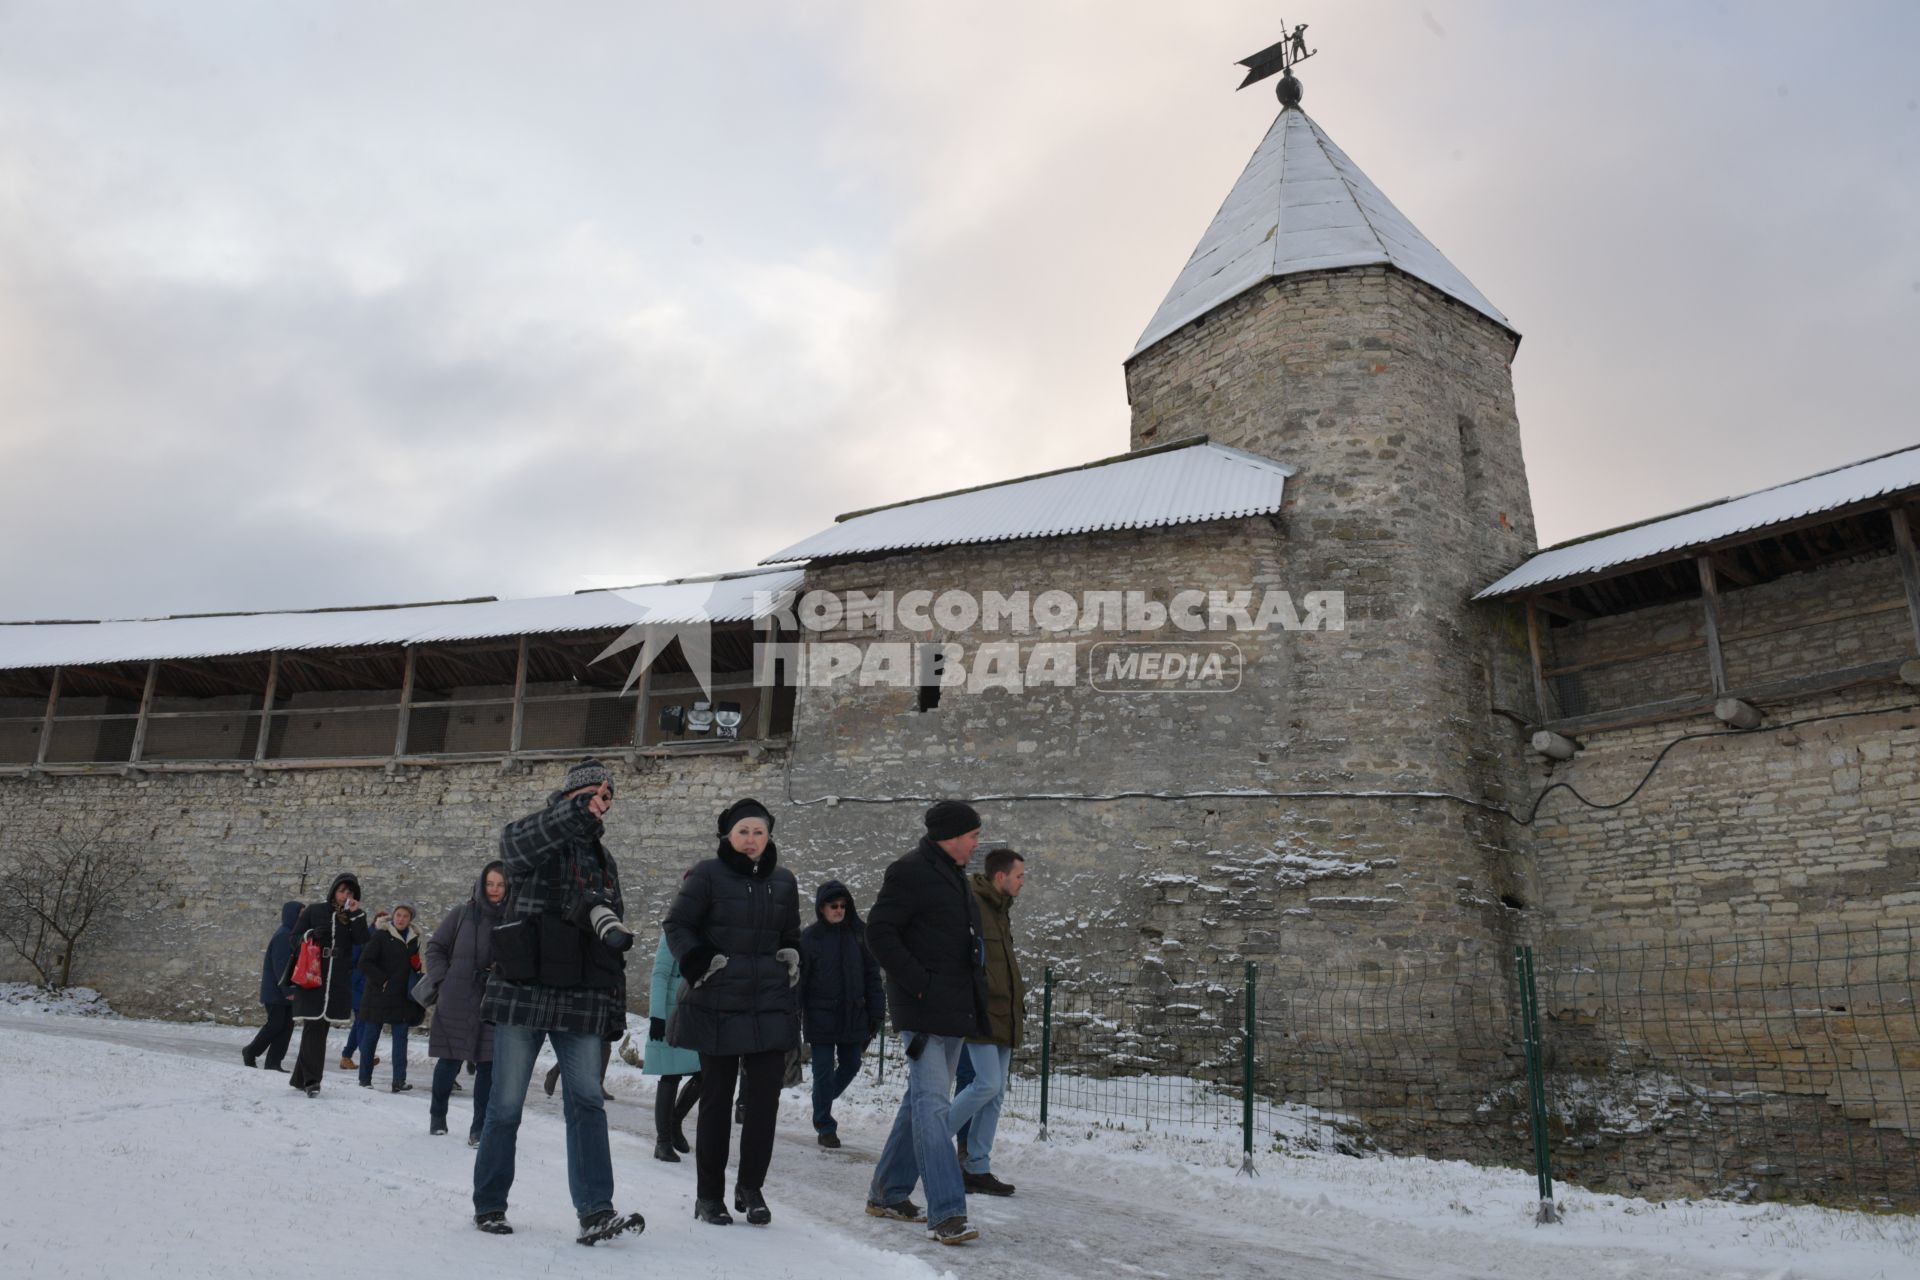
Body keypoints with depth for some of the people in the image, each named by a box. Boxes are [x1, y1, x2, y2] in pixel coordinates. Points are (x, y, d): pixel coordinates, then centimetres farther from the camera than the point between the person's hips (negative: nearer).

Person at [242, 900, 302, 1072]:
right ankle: (250, 1051, 18)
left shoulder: (291, 935, 13)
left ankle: (274, 1062, 8)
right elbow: (280, 966, -21)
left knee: (287, 1025, 5)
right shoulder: (282, 936, -16)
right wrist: (288, 990, -21)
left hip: (286, 991, 9)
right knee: (276, 1024, -3)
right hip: (276, 991, -9)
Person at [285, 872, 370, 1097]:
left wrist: (356, 914, -12)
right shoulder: (314, 911, 6)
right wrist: (310, 935, -14)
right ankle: (311, 1080, -11)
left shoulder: (354, 917, 11)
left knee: (318, 1028, 6)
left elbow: (362, 940, -4)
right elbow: (295, 938, 6)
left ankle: (301, 1077, 17)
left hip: (338, 981, 3)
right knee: (314, 1028, -10)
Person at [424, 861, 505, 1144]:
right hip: (456, 1002, 0)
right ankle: (437, 1115, 32)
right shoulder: (463, 913, 1)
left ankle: (479, 1127, 10)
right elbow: (435, 947, 10)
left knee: (488, 1064, 0)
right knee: (450, 1061, 9)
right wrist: (442, 980, 0)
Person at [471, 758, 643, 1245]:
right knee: (507, 1104, 4)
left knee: (587, 1101, -5)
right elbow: (516, 843, -25)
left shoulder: (603, 860, 19)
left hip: (581, 999, 4)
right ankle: (489, 1204, 21)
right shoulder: (533, 838, 2)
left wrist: (613, 1002, 10)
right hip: (522, 992, -4)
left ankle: (595, 1212, -7)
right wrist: (577, 812, -40)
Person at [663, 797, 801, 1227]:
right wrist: (699, 963, -12)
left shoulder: (783, 881, 11)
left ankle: (751, 1188, 20)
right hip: (717, 1007, -4)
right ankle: (709, 1195, 20)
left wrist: (791, 958, 6)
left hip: (771, 1008, 4)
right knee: (716, 1100, 5)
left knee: (764, 1100, 3)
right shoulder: (708, 875, -4)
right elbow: (677, 924, -1)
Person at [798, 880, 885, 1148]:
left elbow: (872, 974, 5)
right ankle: (825, 1127, 17)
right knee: (824, 1070, 2)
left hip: (853, 1015, 3)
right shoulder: (810, 937, -6)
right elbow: (800, 978, -5)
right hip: (821, 1015, -3)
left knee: (851, 1065, 12)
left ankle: (823, 1102, 37)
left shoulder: (858, 933, 2)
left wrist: (876, 1013, 1)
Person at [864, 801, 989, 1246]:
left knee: (924, 1100, 15)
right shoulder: (910, 872, -11)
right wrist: (919, 983, -19)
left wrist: (974, 1001, 14)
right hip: (924, 1009, -10)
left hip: (955, 1009, 10)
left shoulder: (954, 877, 18)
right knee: (933, 1104, -11)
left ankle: (887, 1193, 26)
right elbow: (879, 932, -16)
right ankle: (947, 1213, -11)